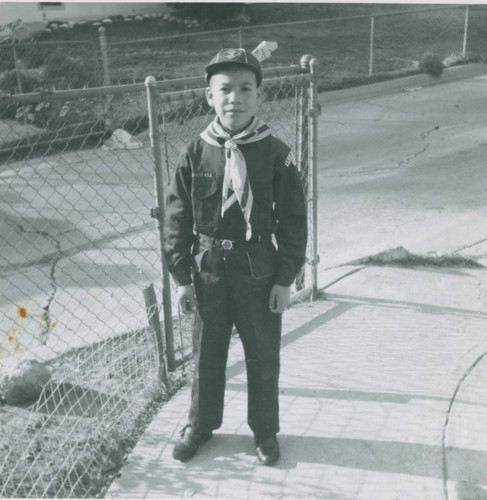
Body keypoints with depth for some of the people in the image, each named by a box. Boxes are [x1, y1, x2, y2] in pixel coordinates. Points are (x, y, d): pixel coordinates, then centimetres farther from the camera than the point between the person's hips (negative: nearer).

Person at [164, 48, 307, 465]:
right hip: (207, 271, 2)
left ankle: (265, 430, 35)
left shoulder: (275, 154, -10)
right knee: (207, 354, 17)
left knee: (263, 357, 13)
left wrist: (285, 278, -7)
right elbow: (177, 219, -1)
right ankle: (201, 424, 39)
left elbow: (293, 220, -6)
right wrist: (182, 277, -2)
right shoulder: (195, 154, -6)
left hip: (259, 272, -1)